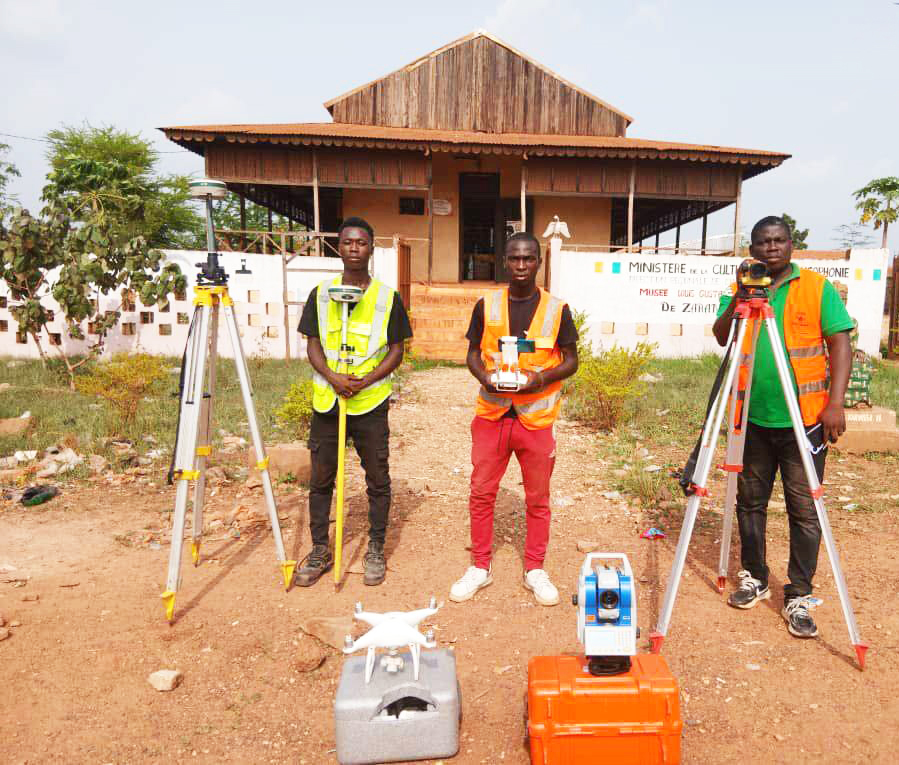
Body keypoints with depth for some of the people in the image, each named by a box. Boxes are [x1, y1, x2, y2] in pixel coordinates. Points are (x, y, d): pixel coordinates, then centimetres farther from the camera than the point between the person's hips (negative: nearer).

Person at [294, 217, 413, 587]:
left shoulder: (387, 297, 1)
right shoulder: (320, 294, 6)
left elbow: (396, 351, 2)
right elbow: (313, 345, 5)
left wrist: (367, 379, -14)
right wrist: (333, 377, -14)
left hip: (371, 403, -1)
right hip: (326, 401, 2)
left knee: (378, 479, 6)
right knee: (320, 479, 9)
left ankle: (376, 550, 23)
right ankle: (319, 550, 25)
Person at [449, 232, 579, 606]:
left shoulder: (556, 309, 0)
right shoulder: (486, 305, 3)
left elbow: (570, 360, 5)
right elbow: (473, 353, 9)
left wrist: (543, 378, -15)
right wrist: (484, 377, -13)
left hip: (536, 417, -1)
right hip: (491, 413, 1)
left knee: (537, 498, 9)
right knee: (481, 493, 7)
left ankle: (535, 569, 27)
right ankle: (480, 567, 24)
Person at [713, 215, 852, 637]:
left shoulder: (818, 288, 1)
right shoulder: (739, 291, 8)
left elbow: (839, 345, -3)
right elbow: (721, 337, -4)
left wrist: (835, 403, -12)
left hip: (803, 420, -2)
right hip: (752, 418, 3)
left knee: (805, 509, 1)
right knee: (750, 502, 12)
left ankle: (799, 596, 14)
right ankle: (754, 578, 29)